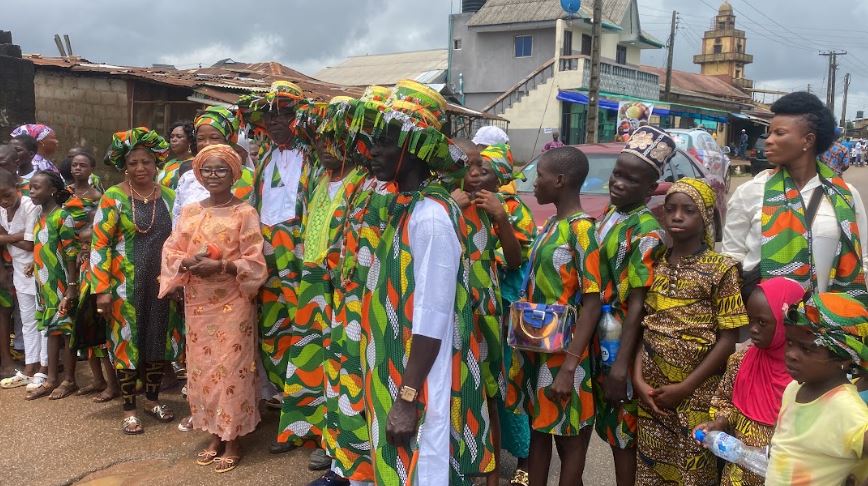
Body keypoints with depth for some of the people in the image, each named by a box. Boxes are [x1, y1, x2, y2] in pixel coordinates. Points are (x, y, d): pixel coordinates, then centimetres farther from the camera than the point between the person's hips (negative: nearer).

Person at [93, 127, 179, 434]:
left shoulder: (169, 197, 5)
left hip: (162, 284, 4)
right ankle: (129, 409, 18)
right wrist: (102, 289, -12)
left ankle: (152, 399, 30)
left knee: (159, 340, 11)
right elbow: (100, 244, -8)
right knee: (127, 342, 5)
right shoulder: (113, 197, -6)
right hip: (126, 285, -3)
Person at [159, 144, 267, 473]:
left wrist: (221, 266, -23)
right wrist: (188, 263, -14)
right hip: (197, 304, 5)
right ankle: (214, 436, 24)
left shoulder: (245, 213, -6)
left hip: (232, 304, -5)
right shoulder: (189, 212, 10)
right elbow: (170, 252, 7)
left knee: (230, 368, -1)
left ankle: (233, 440, 12)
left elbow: (254, 263, -10)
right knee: (202, 368, 10)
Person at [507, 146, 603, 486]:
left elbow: (593, 302, -20)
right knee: (538, 429, 19)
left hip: (562, 353, -8)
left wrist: (569, 367, -24)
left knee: (569, 440, 8)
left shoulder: (581, 229, -16)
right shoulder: (551, 225, 9)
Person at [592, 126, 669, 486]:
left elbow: (637, 304, -22)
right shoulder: (610, 213, 5)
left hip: (622, 343, -8)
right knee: (610, 426, 19)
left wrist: (621, 366, -23)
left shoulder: (647, 232, -19)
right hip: (597, 338, 8)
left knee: (624, 431, 6)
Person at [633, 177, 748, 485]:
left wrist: (685, 388, -13)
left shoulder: (721, 269, -7)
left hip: (696, 394, -3)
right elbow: (646, 327, 5)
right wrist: (638, 379, -7)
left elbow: (728, 339, -10)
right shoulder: (655, 265, 4)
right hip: (651, 391, 4)